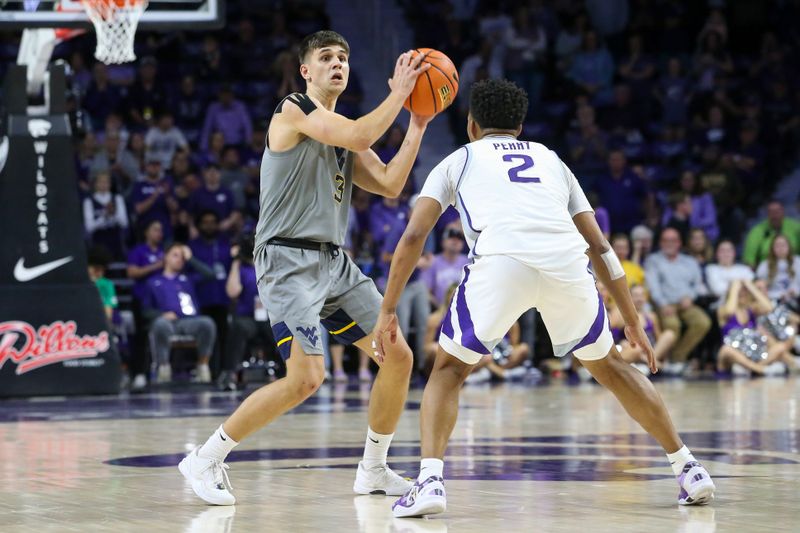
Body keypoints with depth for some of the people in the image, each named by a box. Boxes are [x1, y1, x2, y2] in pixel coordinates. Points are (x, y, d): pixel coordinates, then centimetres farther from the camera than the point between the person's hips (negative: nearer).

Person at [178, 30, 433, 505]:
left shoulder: (342, 130, 18)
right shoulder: (294, 110, -8)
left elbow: (390, 185, 11)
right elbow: (360, 136, -22)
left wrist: (418, 126, 6)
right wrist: (398, 94, -10)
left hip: (334, 261, 9)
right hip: (289, 261, -9)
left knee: (398, 357, 5)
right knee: (307, 377, -20)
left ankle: (374, 470, 19)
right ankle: (205, 460, -8)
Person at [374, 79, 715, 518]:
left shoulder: (459, 160, 29)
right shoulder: (551, 160, 35)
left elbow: (414, 236, 16)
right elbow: (600, 246, 30)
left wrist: (388, 311, 21)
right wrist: (632, 321, 35)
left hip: (500, 263, -3)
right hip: (566, 263, 3)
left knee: (449, 369, 18)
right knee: (608, 365, 26)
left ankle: (429, 480, -2)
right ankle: (688, 469, 25)